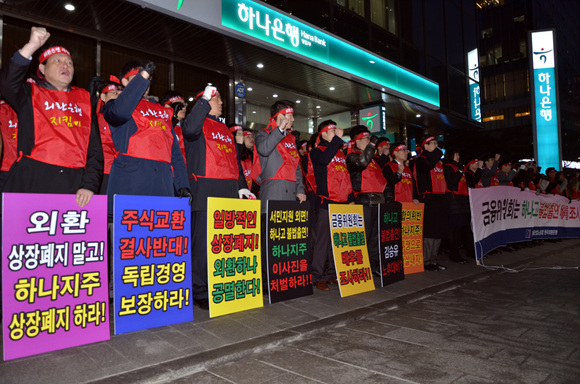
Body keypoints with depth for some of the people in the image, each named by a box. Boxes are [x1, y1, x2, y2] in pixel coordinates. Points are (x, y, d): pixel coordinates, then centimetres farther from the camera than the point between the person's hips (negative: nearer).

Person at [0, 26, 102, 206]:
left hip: (74, 184, 1)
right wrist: (30, 47, -15)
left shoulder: (84, 99, 18)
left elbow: (94, 147, 10)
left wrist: (89, 184, -2)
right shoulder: (30, 94, 15)